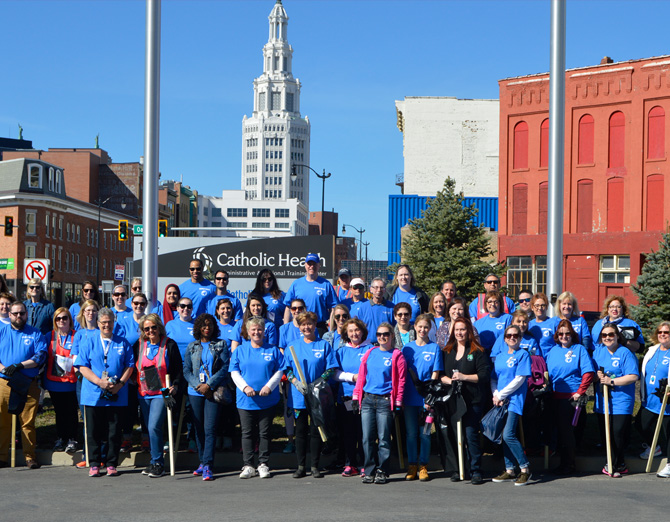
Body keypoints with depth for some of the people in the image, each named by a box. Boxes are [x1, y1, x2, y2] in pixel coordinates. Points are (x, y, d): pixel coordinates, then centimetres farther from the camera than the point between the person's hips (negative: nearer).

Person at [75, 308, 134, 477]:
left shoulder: (123, 343, 9)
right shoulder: (89, 343, 7)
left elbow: (129, 366, 6)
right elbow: (82, 366, 0)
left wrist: (120, 383, -11)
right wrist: (99, 382, -14)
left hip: (116, 395, 0)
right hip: (93, 394, 0)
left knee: (114, 430, 2)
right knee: (94, 431, 3)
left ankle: (111, 464, 10)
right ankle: (94, 464, 11)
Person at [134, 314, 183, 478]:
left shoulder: (169, 345, -2)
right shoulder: (139, 345, 8)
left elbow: (178, 369, 1)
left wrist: (174, 386, -12)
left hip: (162, 393, -5)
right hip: (144, 394, 5)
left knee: (154, 427, -16)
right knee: (149, 428, 8)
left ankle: (158, 463, -7)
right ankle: (155, 462, 19)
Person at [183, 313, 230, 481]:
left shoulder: (221, 345, 6)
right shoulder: (192, 347, 13)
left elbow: (225, 368, -2)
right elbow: (186, 370, 8)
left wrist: (209, 385, -11)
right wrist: (198, 385, -8)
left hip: (214, 391, -3)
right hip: (195, 392, 3)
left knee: (210, 428, -10)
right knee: (199, 428, 6)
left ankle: (207, 466, -12)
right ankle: (202, 462, 17)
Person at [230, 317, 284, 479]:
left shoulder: (273, 350, 6)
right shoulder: (240, 350, 8)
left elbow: (279, 371, 3)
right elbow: (234, 372, 5)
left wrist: (269, 386, -11)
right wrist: (245, 387, -10)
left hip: (268, 399, -1)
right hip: (246, 399, 1)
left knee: (264, 433, 3)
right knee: (247, 433, 2)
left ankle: (263, 464, 10)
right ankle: (248, 466, 7)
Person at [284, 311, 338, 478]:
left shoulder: (324, 345, 3)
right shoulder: (293, 346, 9)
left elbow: (331, 369, -1)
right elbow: (287, 369, 8)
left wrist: (316, 384, -14)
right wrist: (296, 383, -10)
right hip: (298, 396, 2)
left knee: (316, 431, 2)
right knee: (300, 431, 5)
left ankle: (315, 466, 10)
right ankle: (301, 466, 12)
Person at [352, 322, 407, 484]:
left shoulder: (396, 355, 3)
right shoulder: (370, 353, 14)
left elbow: (401, 380, -1)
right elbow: (361, 376, 14)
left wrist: (398, 403, -6)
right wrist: (356, 396, 8)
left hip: (385, 401, -3)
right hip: (367, 399, 4)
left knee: (384, 438, -2)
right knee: (367, 437, 2)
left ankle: (382, 472, 6)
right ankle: (369, 471, 9)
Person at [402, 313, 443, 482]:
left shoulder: (435, 348, 3)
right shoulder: (407, 347, 9)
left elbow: (435, 374, 0)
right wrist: (400, 397, 1)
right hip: (410, 397, 2)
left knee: (425, 433, 1)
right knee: (411, 433, 5)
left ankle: (423, 467, 11)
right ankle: (412, 466, 14)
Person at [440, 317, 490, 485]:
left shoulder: (477, 351, 4)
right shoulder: (446, 351, 17)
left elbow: (485, 375, -3)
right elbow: (439, 374, 15)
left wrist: (464, 377, -10)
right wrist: (449, 380, -6)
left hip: (472, 400, -4)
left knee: (471, 435, -9)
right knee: (453, 435, 1)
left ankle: (476, 471, -2)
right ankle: (455, 469, 10)